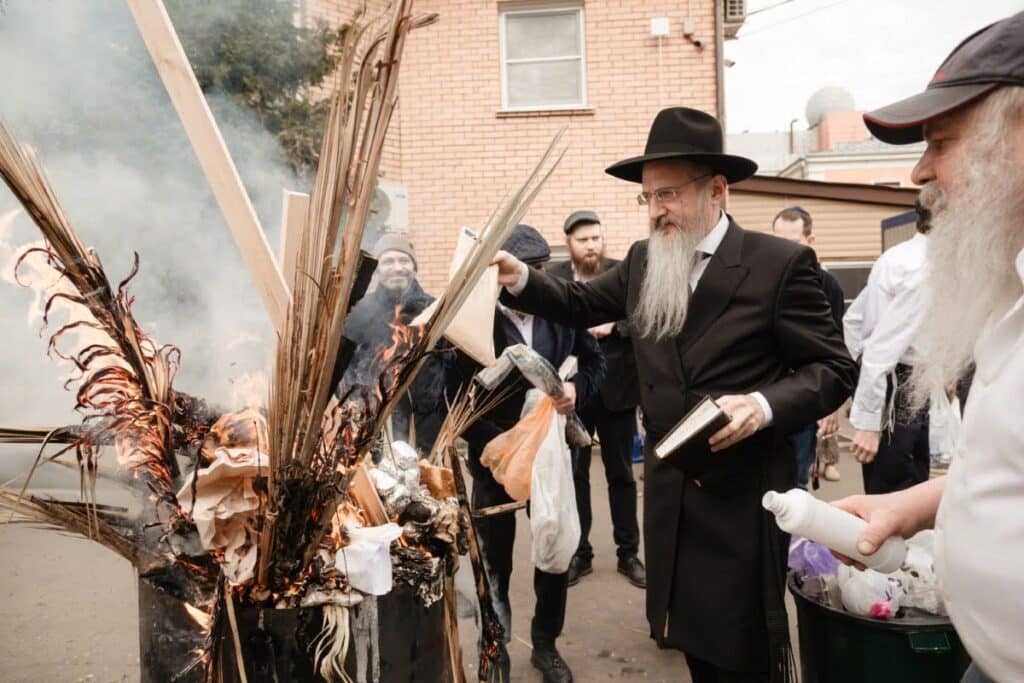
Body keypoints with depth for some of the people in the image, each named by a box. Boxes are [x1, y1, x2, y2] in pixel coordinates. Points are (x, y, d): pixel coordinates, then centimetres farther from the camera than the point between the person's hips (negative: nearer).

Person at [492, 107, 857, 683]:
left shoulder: (781, 263, -10)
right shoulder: (643, 261, 5)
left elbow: (834, 369, -9)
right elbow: (581, 303, 15)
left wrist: (765, 406, -27)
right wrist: (522, 279, -4)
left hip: (743, 491, -5)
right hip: (670, 488, 5)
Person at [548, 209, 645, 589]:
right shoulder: (552, 277, -1)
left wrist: (614, 323, -23)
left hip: (616, 388, 0)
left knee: (621, 473, 12)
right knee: (573, 474, 11)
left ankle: (629, 553, 25)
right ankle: (578, 553, 25)